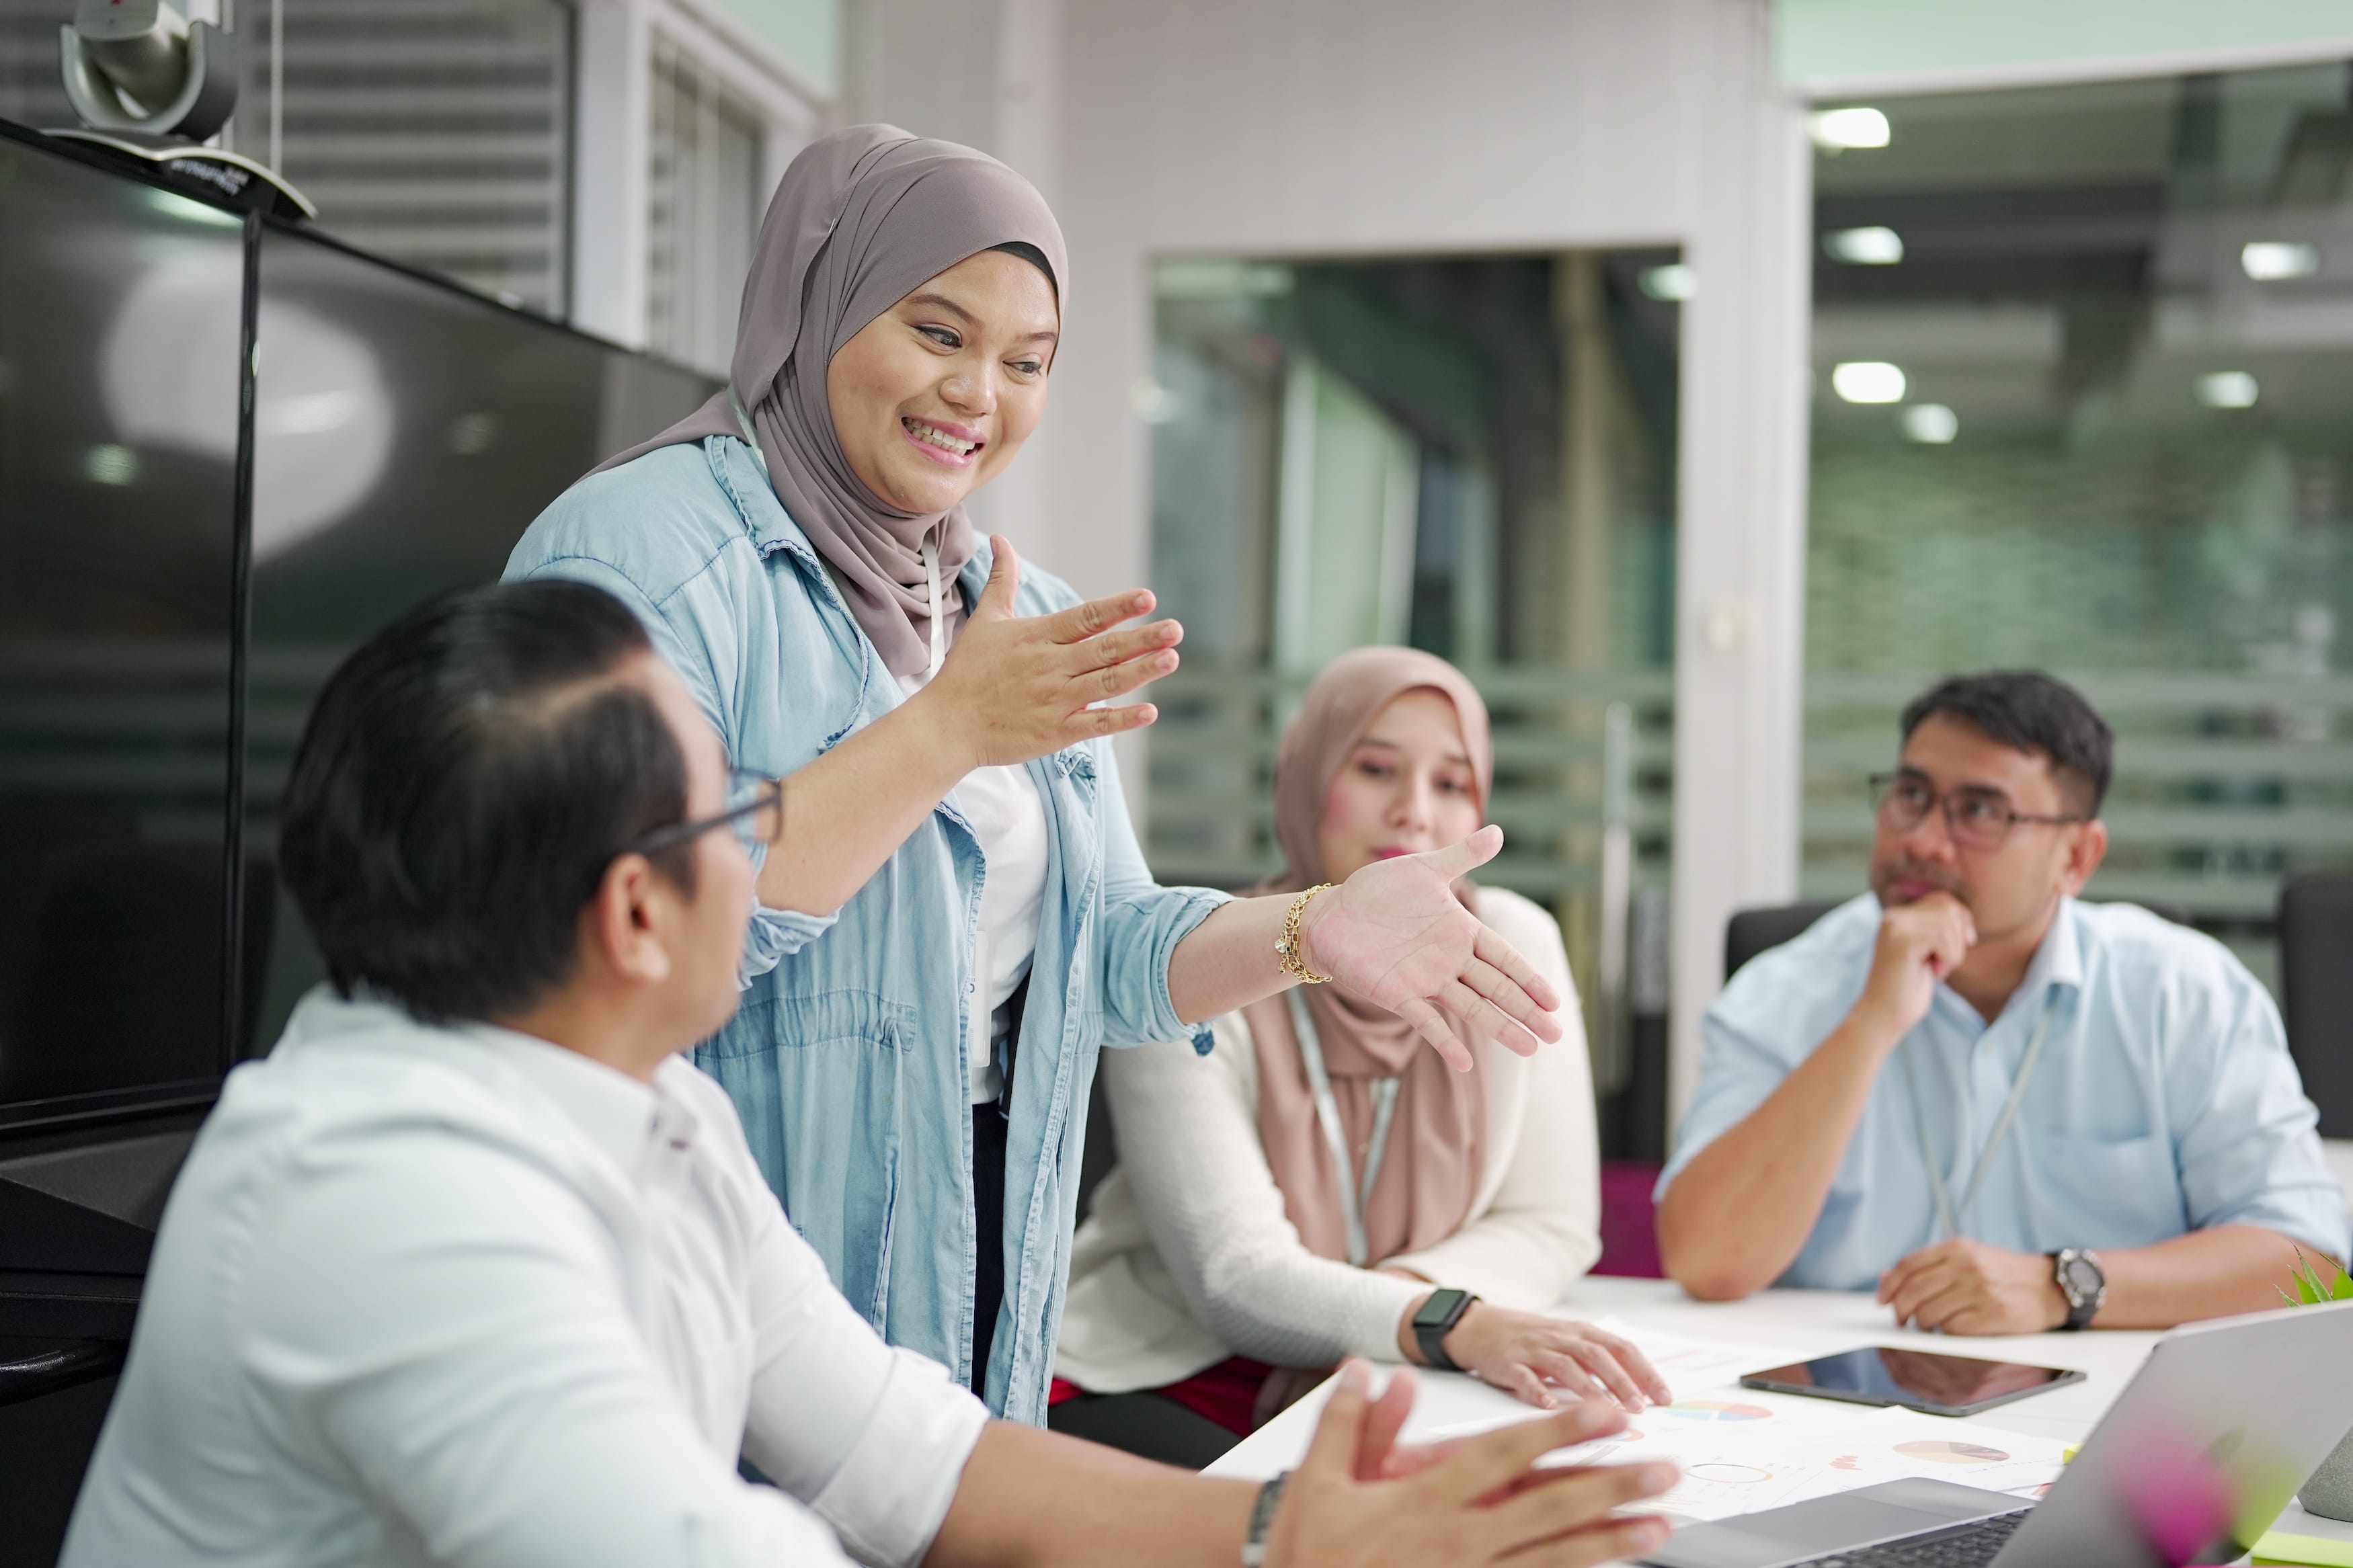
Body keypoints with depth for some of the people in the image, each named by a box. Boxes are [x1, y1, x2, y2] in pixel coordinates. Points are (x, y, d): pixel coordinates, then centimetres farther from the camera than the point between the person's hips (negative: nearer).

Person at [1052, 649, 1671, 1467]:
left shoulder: (1514, 948, -2)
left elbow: (1552, 1227, 0)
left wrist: (1387, 1299, -19)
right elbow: (1236, 1276, -22)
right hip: (1160, 1384, -4)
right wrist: (1459, 1327, -39)